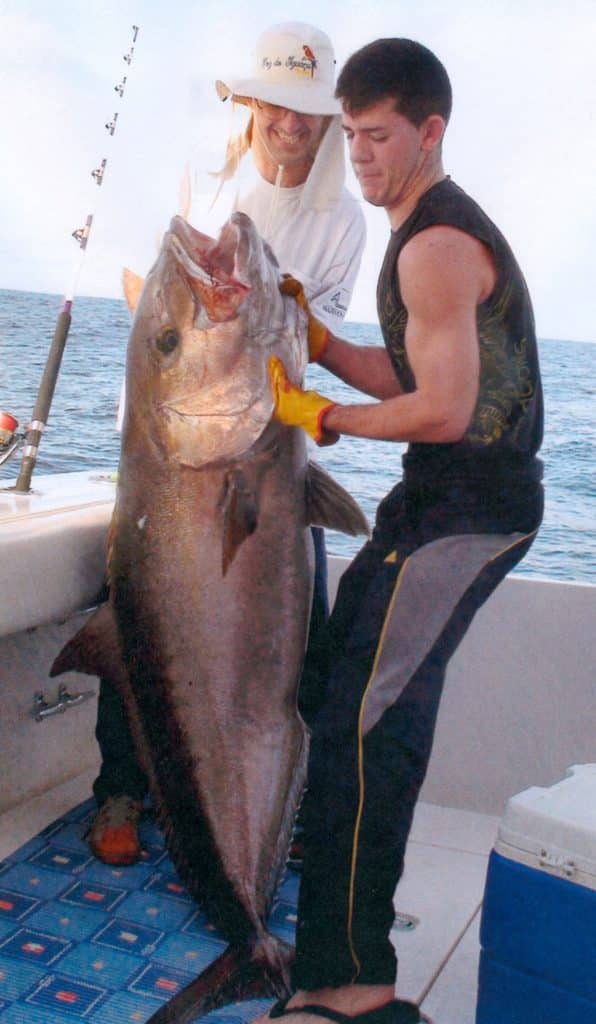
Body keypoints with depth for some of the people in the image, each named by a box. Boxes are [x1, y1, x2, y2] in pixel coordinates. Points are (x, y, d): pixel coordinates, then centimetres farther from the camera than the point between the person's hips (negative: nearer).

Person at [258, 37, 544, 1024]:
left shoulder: (436, 245, -16)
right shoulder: (441, 229, 18)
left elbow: (444, 411, -22)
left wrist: (321, 416, -11)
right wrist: (314, 338, 7)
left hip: (471, 506, -11)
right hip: (452, 496, 11)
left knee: (366, 715, -15)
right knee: (342, 662, 18)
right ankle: (345, 860, 37)